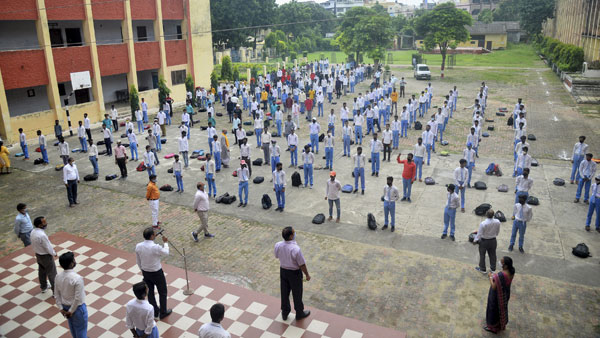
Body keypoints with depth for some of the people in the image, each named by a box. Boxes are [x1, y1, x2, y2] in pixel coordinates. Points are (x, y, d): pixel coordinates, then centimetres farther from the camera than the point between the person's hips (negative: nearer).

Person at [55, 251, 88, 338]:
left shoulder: (58, 276, -10)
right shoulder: (77, 278, -31)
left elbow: (57, 295, -1)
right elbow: (78, 298, -27)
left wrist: (61, 308, 5)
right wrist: (71, 311, -13)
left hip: (65, 306, 7)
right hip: (77, 308, -7)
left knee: (72, 326, 29)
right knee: (81, 329, 14)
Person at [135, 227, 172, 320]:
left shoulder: (138, 246, -13)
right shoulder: (155, 247, -30)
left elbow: (138, 261, 2)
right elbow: (166, 253, -10)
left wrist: (143, 270, 18)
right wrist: (165, 242, 4)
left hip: (145, 273, 6)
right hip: (157, 273, -5)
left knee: (150, 292, 22)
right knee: (162, 292, 17)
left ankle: (155, 313, 38)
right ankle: (163, 312, 31)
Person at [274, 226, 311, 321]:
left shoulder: (277, 245, -17)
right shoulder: (296, 249, -34)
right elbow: (302, 264, -22)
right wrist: (307, 274, -6)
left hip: (283, 271, 5)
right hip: (294, 273, -5)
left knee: (284, 292, 23)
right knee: (297, 293, 17)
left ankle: (284, 313, 41)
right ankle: (299, 313, 38)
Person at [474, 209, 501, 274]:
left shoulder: (483, 224, -31)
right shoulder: (497, 222, -17)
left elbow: (479, 234, -20)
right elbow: (497, 232, 1)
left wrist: (475, 240, -2)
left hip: (484, 241, -4)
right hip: (493, 241, 4)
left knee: (482, 255, 16)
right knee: (492, 254, 22)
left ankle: (482, 269, 30)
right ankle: (493, 268, 38)